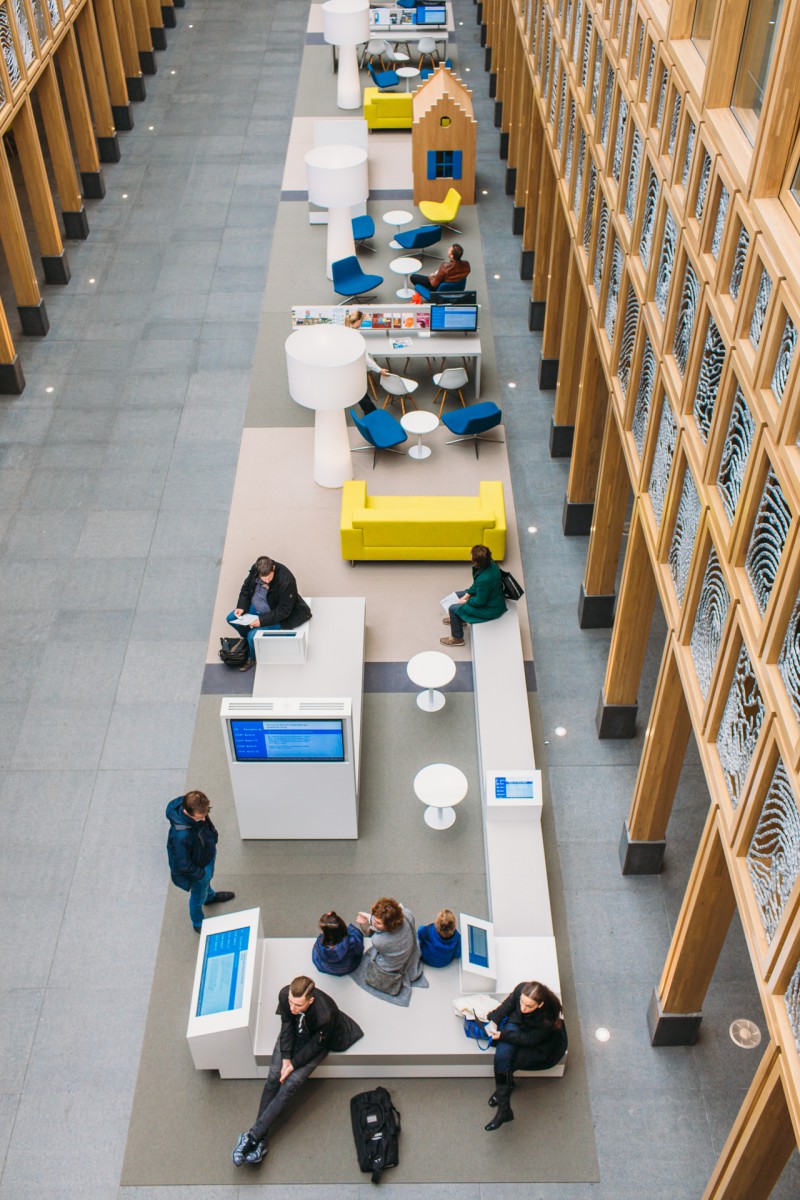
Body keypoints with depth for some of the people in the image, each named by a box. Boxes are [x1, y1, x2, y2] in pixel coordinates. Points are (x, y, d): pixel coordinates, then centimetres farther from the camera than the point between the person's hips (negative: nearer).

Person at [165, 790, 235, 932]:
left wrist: (214, 838, 8)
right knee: (199, 896, 24)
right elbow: (183, 865, -31)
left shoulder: (197, 810, -28)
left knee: (207, 880, 37)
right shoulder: (180, 835, -48)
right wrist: (201, 873, -17)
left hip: (208, 855, 6)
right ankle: (198, 924, 54)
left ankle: (210, 896, 71)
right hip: (196, 869, -6)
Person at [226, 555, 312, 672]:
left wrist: (262, 620, -30)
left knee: (253, 636, -20)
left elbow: (284, 611, -27)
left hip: (274, 614, -7)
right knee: (230, 619, 6)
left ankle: (252, 658, 14)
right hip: (255, 606, 7)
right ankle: (246, 637, 36)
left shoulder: (286, 582, -37)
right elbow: (247, 586, 1)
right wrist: (241, 606, -10)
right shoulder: (256, 569, -20)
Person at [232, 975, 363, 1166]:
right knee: (274, 1077, -12)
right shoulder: (284, 994, -30)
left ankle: (253, 1136, -12)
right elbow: (287, 1025, -12)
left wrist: (293, 1065, -17)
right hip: (293, 1034, 4)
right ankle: (261, 1140, -7)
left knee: (291, 1084, -16)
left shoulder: (325, 1015, -40)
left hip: (316, 1041, -4)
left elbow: (316, 1045, -21)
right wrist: (286, 1058, -15)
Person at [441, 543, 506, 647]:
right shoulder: (490, 563, -15)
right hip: (492, 596, 9)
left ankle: (457, 638, 19)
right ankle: (459, 619, 49)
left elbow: (480, 601, -25)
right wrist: (467, 594, 0)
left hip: (490, 609, -9)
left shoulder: (484, 579, -41)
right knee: (457, 595, 20)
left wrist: (466, 601, -8)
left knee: (453, 609, -3)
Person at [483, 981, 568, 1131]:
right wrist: (494, 1020, -19)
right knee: (502, 1053, -25)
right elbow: (508, 1004, -7)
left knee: (504, 1061, -20)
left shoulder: (548, 1020, -39)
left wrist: (503, 1035, -26)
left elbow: (529, 1040, -25)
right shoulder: (520, 990, -30)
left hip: (541, 1044, -4)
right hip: (518, 1025, 4)